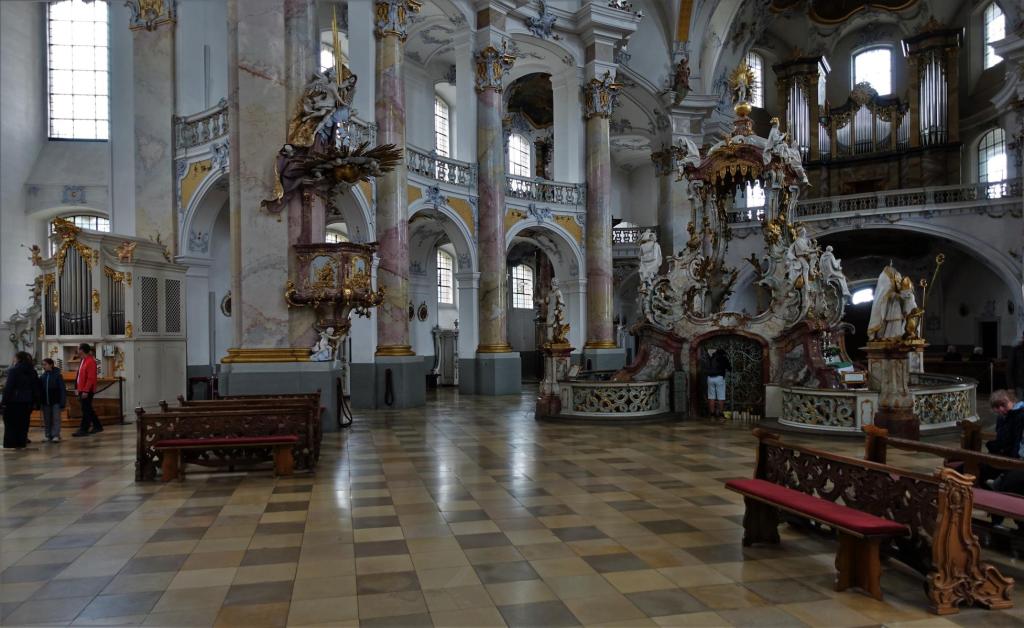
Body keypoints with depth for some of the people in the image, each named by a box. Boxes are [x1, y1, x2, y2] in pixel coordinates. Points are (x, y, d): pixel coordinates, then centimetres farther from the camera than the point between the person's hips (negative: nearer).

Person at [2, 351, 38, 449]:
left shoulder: (13, 370, -11)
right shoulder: (32, 371, 8)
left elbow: (8, 387, -14)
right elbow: (36, 387, 10)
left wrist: (4, 400, -11)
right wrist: (33, 401, 14)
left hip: (14, 400, -5)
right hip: (26, 401, 5)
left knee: (11, 422, 3)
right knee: (23, 422, 9)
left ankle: (10, 443, 2)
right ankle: (21, 442, 8)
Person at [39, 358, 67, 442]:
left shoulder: (57, 376, -7)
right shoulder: (42, 377, 4)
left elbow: (62, 390, -7)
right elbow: (40, 390, 10)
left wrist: (62, 404, -10)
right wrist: (39, 403, 7)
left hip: (56, 401, -4)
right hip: (45, 402, 5)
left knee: (56, 419, -7)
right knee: (47, 420, 9)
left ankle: (56, 435, -8)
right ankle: (48, 435, 16)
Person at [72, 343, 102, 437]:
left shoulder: (90, 362, -16)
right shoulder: (83, 361, 15)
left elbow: (91, 378, -20)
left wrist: (85, 391, -22)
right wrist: (79, 389, 18)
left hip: (87, 391, -10)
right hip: (82, 390, 10)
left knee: (86, 410, -6)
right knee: (88, 410, 15)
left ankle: (83, 430, -3)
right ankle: (97, 426, 23)